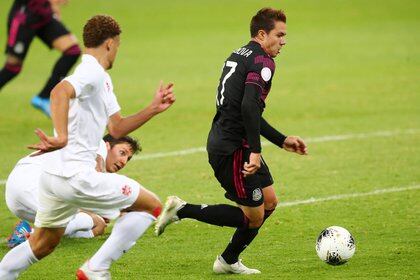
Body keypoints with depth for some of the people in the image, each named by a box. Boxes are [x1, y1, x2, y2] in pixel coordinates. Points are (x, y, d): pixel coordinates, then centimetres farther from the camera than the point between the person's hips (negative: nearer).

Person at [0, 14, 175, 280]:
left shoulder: (102, 79, 19)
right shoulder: (92, 72, -13)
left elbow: (117, 128, 22)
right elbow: (59, 92, -33)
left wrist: (154, 108, 15)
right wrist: (61, 137, -43)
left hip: (52, 176, 10)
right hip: (77, 176, -10)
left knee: (43, 244, 23)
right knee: (151, 205, 2)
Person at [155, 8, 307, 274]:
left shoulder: (239, 55, 18)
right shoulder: (262, 62, -13)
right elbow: (249, 107, -27)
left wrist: (282, 141, 27)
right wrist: (254, 152, -26)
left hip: (222, 141, 10)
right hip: (233, 149, -10)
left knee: (269, 202, 17)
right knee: (253, 217, -4)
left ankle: (229, 261, 24)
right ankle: (182, 210, -3)